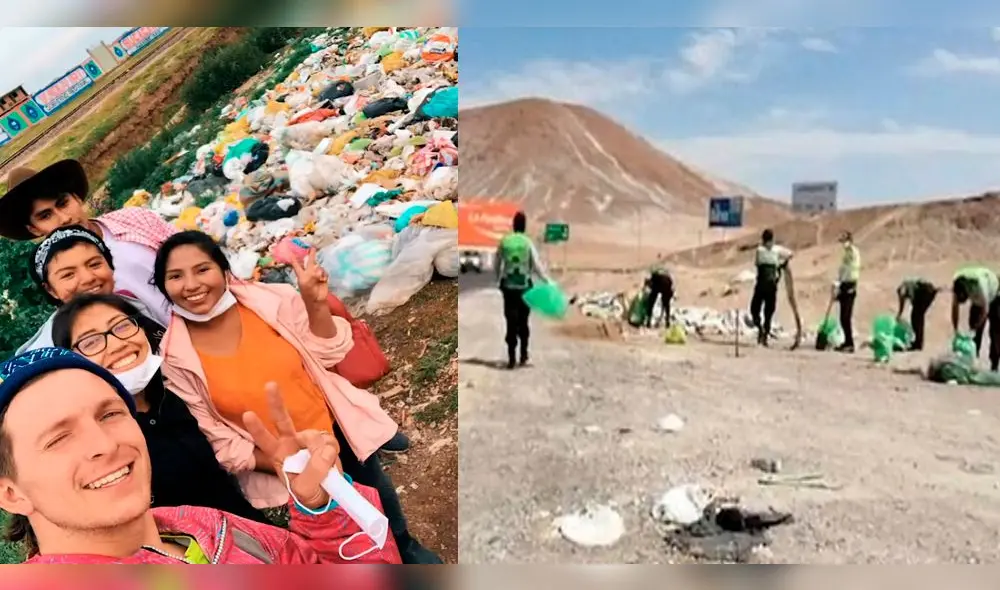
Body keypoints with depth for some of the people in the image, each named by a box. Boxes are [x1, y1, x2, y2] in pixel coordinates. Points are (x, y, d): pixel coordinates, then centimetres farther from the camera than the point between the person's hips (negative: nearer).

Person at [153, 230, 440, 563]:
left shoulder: (270, 300, -14)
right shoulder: (175, 358, -17)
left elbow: (328, 355, -8)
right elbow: (216, 441, -12)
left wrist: (316, 304, -24)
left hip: (337, 433, 2)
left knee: (382, 508, 26)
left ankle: (406, 549, 56)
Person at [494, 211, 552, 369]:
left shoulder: (504, 241, 0)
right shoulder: (528, 242, -6)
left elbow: (496, 264, 6)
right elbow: (536, 265, -10)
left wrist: (499, 280, 21)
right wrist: (548, 281, -2)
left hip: (508, 286, 0)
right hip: (524, 286, 0)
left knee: (511, 322, 1)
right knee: (524, 321, 14)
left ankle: (512, 358, -6)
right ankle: (523, 356, 19)